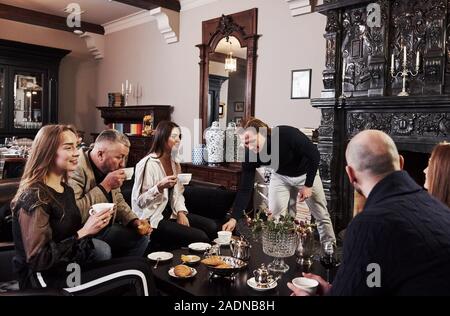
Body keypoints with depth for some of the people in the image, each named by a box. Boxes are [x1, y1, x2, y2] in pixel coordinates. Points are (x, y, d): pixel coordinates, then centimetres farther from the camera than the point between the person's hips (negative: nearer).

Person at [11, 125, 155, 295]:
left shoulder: (66, 189, 7)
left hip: (68, 266, 8)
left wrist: (94, 223, -6)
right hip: (47, 278, -8)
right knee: (138, 273, -14)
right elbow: (38, 260, -22)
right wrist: (84, 231, -22)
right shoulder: (34, 197, -20)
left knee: (139, 265, -7)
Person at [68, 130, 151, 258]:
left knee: (141, 236, 6)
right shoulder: (76, 168, -23)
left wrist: (135, 221, -3)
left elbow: (118, 201, 15)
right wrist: (105, 186, -27)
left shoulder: (108, 168, 3)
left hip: (104, 227, 8)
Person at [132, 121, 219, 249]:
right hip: (153, 220, -8)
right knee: (200, 237, -19)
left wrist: (181, 212, -5)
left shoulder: (174, 163, 11)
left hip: (170, 214, 8)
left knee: (211, 226, -3)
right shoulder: (148, 164, -16)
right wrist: (159, 187, -33)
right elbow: (139, 201, -18)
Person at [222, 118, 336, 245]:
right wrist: (234, 218, -29)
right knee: (275, 217, -8)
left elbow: (314, 155, -25)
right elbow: (245, 188, -23)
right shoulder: (250, 156, -28)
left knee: (322, 216, 8)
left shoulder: (287, 134, -38)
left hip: (306, 174, -2)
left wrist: (308, 185, -22)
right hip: (280, 176, 2)